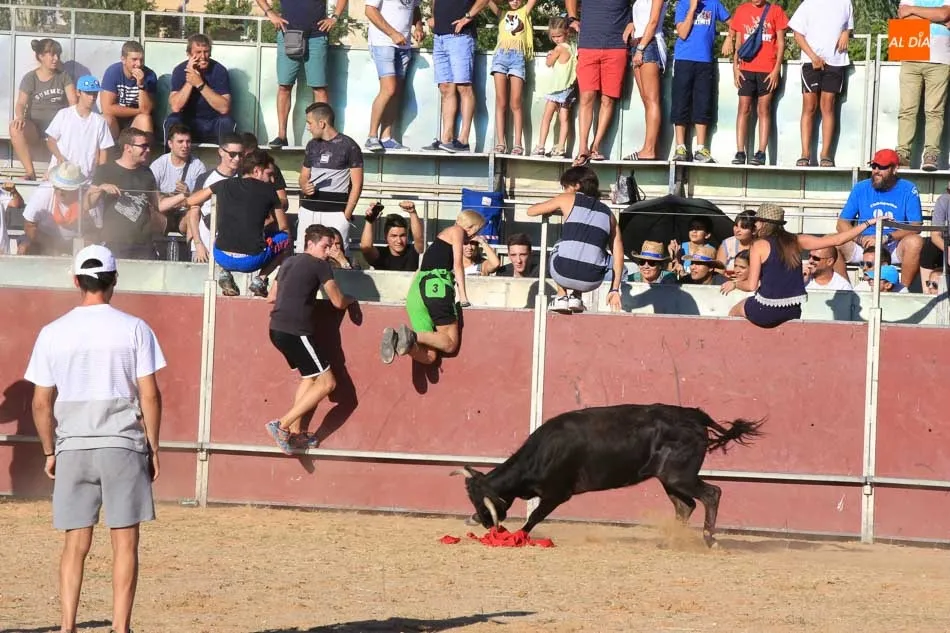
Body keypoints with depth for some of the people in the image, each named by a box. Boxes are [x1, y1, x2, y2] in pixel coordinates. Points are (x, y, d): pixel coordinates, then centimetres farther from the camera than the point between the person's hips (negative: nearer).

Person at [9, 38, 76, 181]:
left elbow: (73, 102, -1)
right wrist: (19, 117, -30)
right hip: (35, 125, -1)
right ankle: (29, 172, -29)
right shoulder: (30, 78, 3)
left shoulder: (63, 76, 8)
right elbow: (21, 103, -6)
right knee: (15, 128, -35)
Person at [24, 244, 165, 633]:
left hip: (73, 447, 2)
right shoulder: (133, 329, -3)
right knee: (125, 541, 2)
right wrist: (153, 448, 4)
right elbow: (149, 395, -5)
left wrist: (50, 452, 15)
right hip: (123, 445, -2)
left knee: (76, 543, 7)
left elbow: (42, 402, 4)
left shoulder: (53, 333, 3)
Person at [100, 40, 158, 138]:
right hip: (115, 120, -1)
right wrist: (139, 111, -15)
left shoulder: (149, 75, -12)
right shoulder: (113, 72, -16)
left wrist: (141, 85, -31)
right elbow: (107, 109, -22)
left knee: (145, 119, -30)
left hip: (136, 123, 1)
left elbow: (146, 110, -17)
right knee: (107, 119, -31)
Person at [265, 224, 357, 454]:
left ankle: (295, 433, 16)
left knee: (309, 377, 23)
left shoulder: (288, 262, 20)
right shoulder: (320, 266, -4)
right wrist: (351, 298, 18)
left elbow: (271, 297, 28)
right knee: (326, 383, -3)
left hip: (277, 329, 9)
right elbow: (338, 302, -3)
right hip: (296, 331, -9)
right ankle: (283, 425, -10)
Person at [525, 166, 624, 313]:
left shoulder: (568, 199, 10)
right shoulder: (607, 213, 18)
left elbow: (531, 211, 21)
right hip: (592, 281, 2)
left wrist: (551, 211, 42)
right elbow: (618, 254, 14)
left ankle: (562, 296, 23)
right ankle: (575, 296, 19)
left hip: (563, 273, -2)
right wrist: (615, 289, 19)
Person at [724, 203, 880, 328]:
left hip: (766, 312, -5)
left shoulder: (759, 246, -10)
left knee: (734, 312, 23)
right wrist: (867, 224, 9)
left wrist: (734, 284, 10)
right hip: (793, 311, 5)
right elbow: (837, 240, 2)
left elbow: (752, 285, -12)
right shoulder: (796, 241, 2)